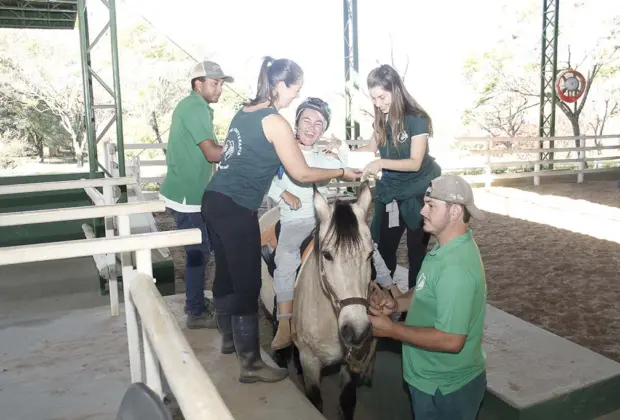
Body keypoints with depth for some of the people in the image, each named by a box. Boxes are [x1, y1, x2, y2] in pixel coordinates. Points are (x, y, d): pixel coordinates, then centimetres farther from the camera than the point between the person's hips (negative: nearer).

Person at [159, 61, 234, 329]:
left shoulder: (192, 106, 16)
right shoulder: (196, 108, -16)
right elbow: (212, 153, -22)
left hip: (187, 192, 10)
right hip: (187, 195, -10)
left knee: (199, 250, 17)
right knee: (198, 252, -2)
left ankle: (195, 303, 30)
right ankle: (197, 313, 10)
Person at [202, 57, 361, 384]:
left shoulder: (244, 112, 14)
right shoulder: (275, 122, -11)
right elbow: (302, 174, -9)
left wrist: (281, 192, 23)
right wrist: (342, 172, 4)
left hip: (215, 200, 9)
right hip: (236, 209, -9)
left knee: (226, 273, 20)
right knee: (247, 284, -1)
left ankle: (229, 338, 37)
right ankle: (250, 364, 9)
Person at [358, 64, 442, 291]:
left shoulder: (416, 119, -20)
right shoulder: (381, 118, -1)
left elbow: (415, 162, -23)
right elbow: (372, 148, 7)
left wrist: (381, 163, -36)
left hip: (417, 192, -5)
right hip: (389, 190, 6)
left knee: (417, 250, 7)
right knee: (384, 246, 11)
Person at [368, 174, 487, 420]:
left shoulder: (456, 267, -31)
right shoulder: (446, 247, 1)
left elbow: (451, 340, -32)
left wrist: (390, 329, -25)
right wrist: (396, 304, -5)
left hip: (445, 387, -9)